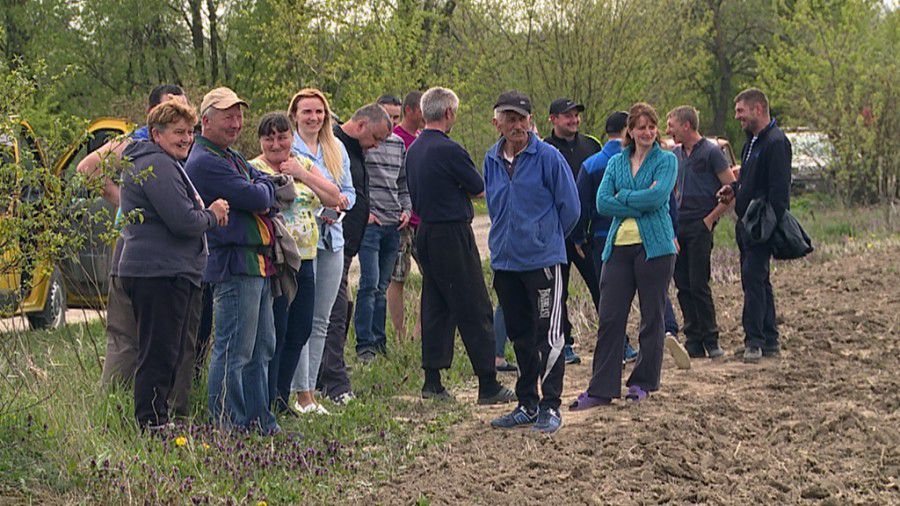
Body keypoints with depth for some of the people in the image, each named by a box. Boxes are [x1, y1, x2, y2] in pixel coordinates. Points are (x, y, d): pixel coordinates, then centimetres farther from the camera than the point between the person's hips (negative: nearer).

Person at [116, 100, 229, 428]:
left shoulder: (167, 164, 22)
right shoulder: (158, 165, -14)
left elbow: (181, 216, 28)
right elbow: (184, 222, -22)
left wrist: (206, 212, 7)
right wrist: (211, 216, -3)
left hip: (173, 274, 11)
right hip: (160, 274, -11)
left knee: (168, 354, 15)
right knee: (159, 355, -8)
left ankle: (156, 422, 21)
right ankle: (152, 423, -6)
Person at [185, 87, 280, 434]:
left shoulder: (233, 158, 21)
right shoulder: (205, 162, -13)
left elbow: (270, 187, 17)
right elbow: (257, 199, -18)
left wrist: (260, 191, -3)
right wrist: (264, 189, 2)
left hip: (258, 263, 11)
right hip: (234, 265, -11)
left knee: (261, 348, 15)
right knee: (234, 350, -7)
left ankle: (259, 419, 22)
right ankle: (227, 425, -3)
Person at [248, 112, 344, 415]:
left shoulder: (305, 165, 14)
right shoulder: (253, 169, -5)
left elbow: (335, 199, 3)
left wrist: (303, 174, -5)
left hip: (304, 261, 7)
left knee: (299, 332, 11)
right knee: (274, 332, -7)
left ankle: (282, 398, 21)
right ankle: (268, 402, -1)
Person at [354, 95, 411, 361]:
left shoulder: (399, 144, 16)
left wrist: (406, 209, 9)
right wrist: (362, 212, -11)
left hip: (394, 224, 6)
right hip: (369, 222, -6)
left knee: (382, 286, 9)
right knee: (370, 283, -10)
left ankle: (379, 341, 13)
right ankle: (364, 344, -6)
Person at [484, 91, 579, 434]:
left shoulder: (548, 157, -8)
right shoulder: (492, 160, 8)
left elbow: (570, 207, -3)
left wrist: (547, 237, 7)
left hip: (544, 260, -6)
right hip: (505, 261, 6)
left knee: (548, 335, -6)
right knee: (520, 337, 13)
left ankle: (550, 407, -1)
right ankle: (527, 404, 22)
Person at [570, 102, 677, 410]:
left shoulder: (666, 160, 2)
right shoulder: (616, 162, 13)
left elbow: (658, 196, -15)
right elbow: (602, 203, -1)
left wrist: (623, 197, -7)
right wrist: (640, 204, -10)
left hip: (655, 246, -3)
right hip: (619, 246, 3)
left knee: (652, 317, 4)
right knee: (610, 317, -2)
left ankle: (643, 382, 17)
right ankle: (602, 388, 1)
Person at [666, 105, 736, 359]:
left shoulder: (711, 152, -7)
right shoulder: (676, 154, 13)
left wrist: (711, 218, -9)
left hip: (700, 226, -7)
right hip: (678, 225, 7)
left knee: (698, 285, -8)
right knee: (683, 285, 5)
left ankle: (711, 341, 1)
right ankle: (693, 342, 10)